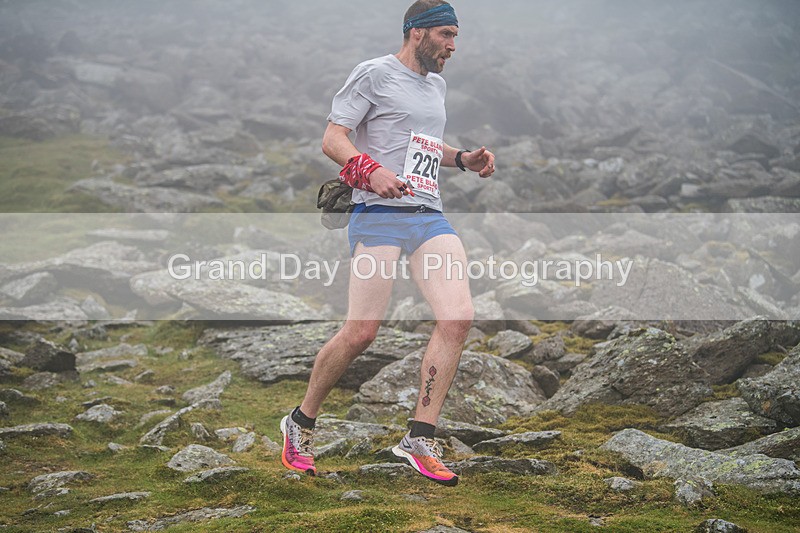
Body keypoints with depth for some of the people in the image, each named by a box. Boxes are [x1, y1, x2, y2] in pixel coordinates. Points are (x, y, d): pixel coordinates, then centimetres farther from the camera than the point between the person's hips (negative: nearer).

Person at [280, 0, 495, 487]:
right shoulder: (374, 74, 0)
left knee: (459, 317, -12)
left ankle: (420, 439, -6)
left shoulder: (437, 84, 23)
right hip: (379, 216, -7)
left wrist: (463, 159, 18)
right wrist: (370, 171, -22)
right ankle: (301, 422, 13)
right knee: (361, 333, -10)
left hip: (430, 216, 7)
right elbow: (333, 139, -5)